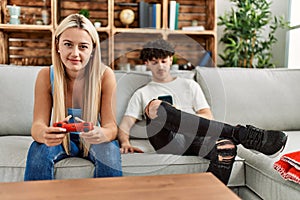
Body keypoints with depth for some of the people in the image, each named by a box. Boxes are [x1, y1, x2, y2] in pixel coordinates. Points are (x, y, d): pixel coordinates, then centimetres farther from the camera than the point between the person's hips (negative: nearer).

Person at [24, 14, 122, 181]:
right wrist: (44, 134, -41)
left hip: (92, 141, -1)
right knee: (38, 149, -28)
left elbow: (111, 126, -19)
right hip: (61, 140, 1)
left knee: (110, 149, -31)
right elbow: (38, 124, -16)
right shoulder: (46, 76, -13)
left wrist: (101, 134, -44)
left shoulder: (105, 75, -18)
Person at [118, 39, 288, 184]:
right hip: (165, 140, -1)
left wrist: (180, 116, -2)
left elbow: (208, 117, 16)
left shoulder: (189, 85, 27)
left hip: (195, 139, 1)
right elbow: (125, 125, 15)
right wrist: (125, 142, -8)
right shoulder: (142, 94, 26)